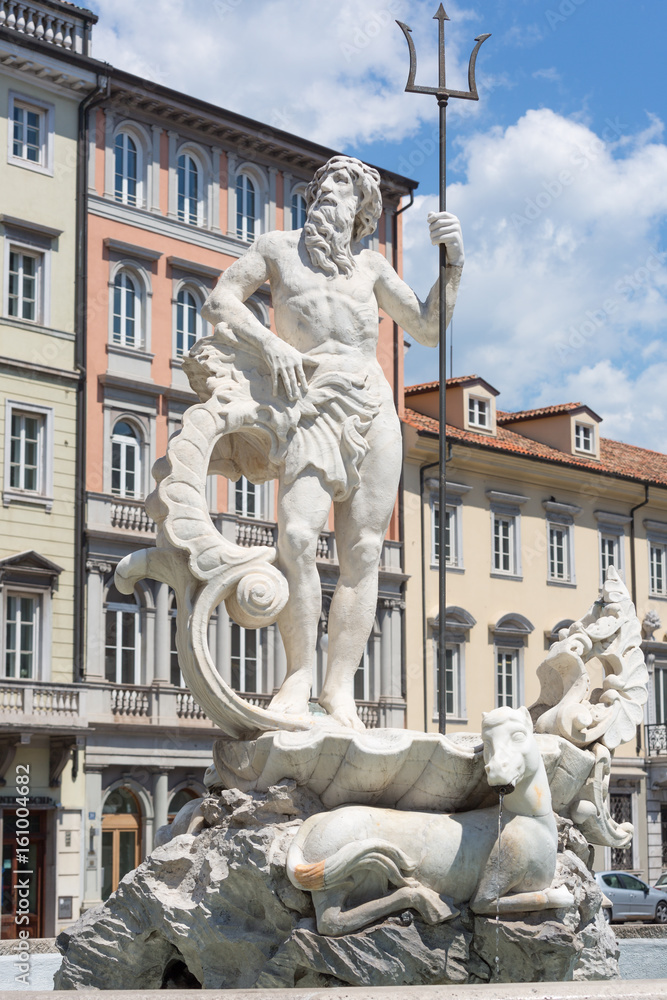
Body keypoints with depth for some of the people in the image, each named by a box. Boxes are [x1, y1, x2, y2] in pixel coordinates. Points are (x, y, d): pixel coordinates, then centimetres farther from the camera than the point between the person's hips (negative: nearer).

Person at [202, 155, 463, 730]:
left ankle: (340, 688, -7)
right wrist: (266, 341, -7)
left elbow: (428, 329, 20)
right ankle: (299, 675, -13)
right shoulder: (278, 249, 17)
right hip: (313, 406, -3)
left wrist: (452, 263, 8)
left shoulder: (370, 265, 22)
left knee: (363, 551, -6)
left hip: (375, 409, 3)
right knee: (298, 535, -22)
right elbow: (220, 304, 11)